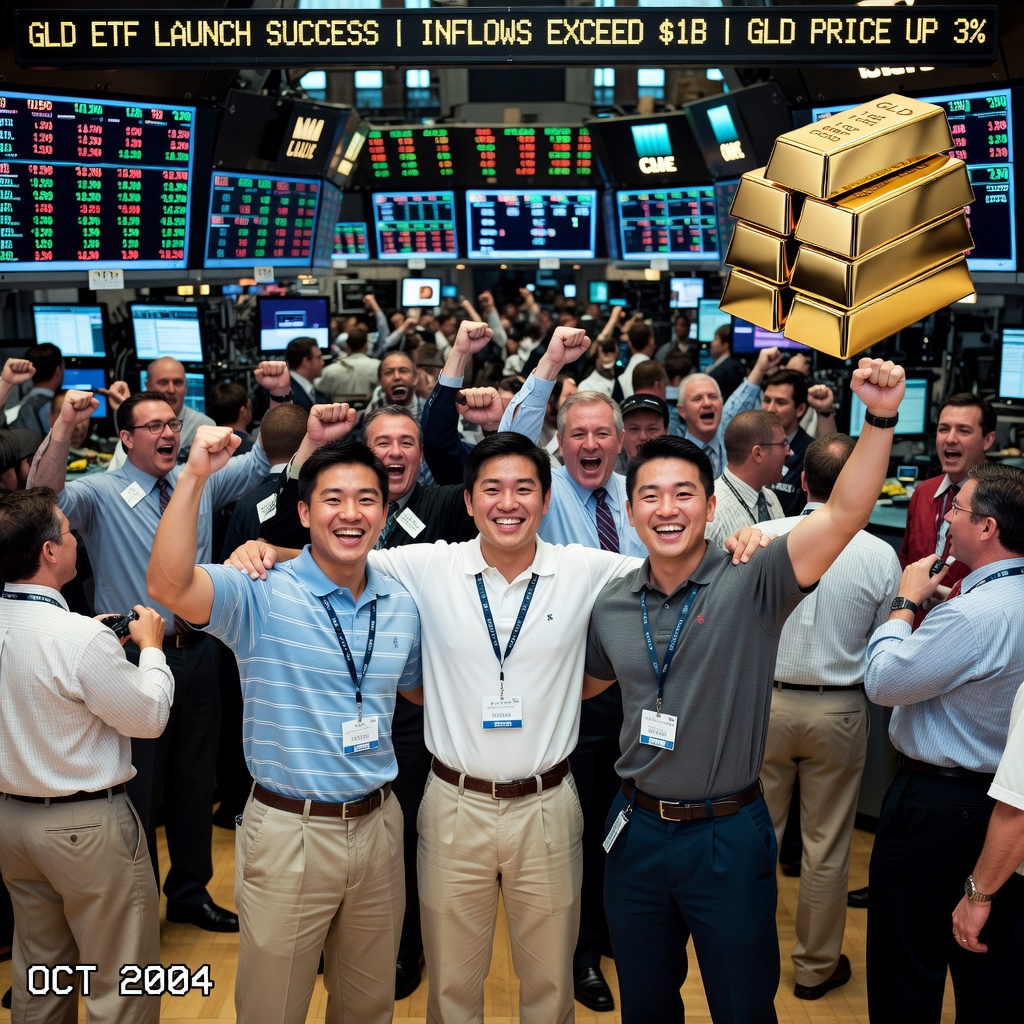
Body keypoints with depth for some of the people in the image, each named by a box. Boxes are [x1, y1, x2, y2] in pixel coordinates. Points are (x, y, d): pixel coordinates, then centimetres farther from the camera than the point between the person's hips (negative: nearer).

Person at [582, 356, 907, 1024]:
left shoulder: (752, 586, -14)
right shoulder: (612, 605, -1)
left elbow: (844, 514, -28)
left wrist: (881, 418, -39)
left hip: (729, 836, -3)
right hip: (638, 830, 3)